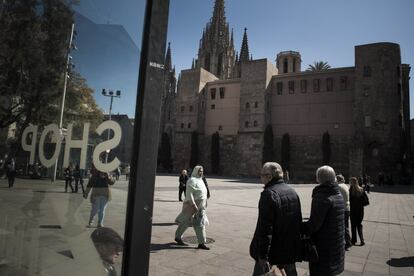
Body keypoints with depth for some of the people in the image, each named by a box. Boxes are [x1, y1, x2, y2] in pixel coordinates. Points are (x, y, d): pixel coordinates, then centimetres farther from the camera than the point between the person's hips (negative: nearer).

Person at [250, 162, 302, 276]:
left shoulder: (269, 194, -20)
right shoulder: (292, 192, 7)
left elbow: (266, 227, -24)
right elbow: (298, 221, 14)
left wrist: (263, 256, -20)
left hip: (272, 252, -8)